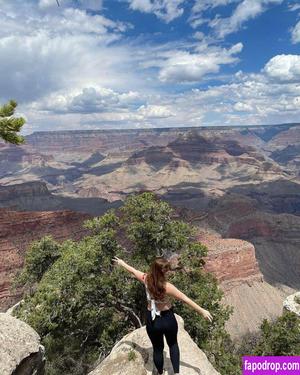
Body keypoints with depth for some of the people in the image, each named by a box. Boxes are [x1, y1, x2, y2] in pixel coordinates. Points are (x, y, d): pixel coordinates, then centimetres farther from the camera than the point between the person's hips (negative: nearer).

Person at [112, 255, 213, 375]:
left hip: (152, 320, 3)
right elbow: (185, 299, -26)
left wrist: (122, 263, 18)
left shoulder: (146, 279, -16)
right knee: (173, 344, 27)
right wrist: (202, 311, -21)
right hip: (167, 319, -3)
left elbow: (133, 270, 1)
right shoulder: (167, 287, -28)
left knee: (157, 348, 24)